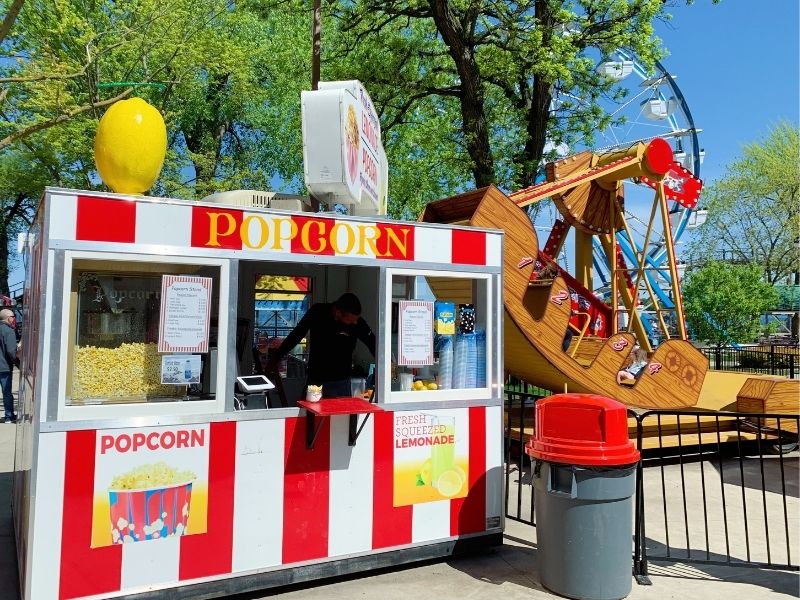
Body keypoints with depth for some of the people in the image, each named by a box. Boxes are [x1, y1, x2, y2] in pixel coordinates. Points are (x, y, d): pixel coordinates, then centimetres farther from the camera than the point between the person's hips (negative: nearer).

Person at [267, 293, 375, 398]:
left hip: (342, 382, -1)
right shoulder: (318, 312, -9)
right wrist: (276, 358, 11)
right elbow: (295, 335, 3)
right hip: (315, 381, 1)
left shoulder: (357, 322, -12)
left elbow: (373, 343, -3)